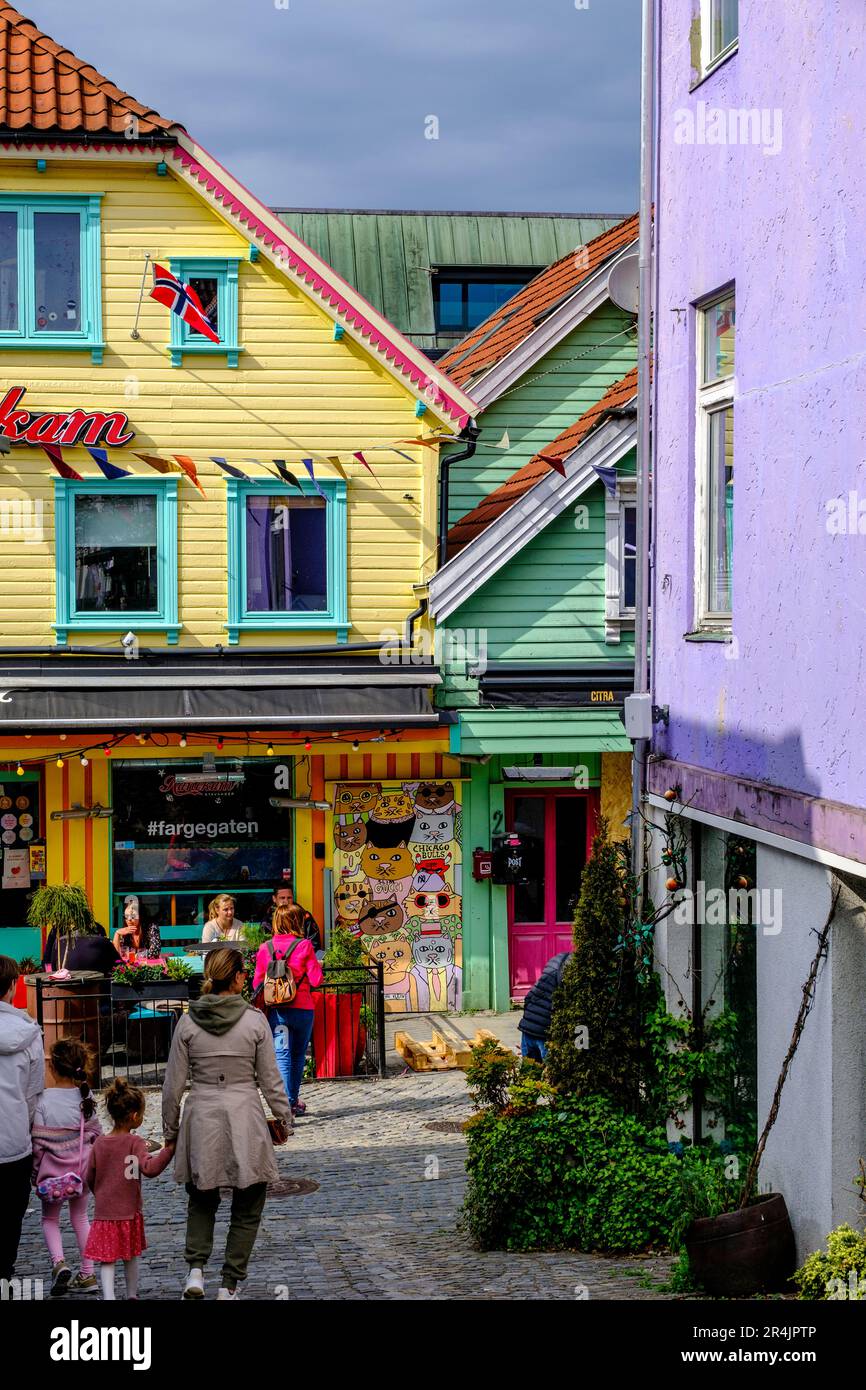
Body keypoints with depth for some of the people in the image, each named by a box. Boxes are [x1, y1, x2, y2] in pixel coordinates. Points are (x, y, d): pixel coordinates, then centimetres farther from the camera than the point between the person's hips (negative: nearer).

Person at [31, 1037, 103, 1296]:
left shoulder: (44, 1100, -16)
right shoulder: (86, 1096, -6)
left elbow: (39, 1143, -13)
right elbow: (96, 1134, 2)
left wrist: (35, 1173, 0)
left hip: (53, 1170, -3)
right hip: (81, 1167, 3)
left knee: (50, 1219, 15)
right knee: (80, 1217, 18)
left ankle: (58, 1262, -9)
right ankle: (87, 1274, 19)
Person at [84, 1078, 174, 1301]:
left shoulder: (99, 1143, 1)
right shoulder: (134, 1143, -13)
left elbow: (89, 1178, 8)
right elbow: (149, 1168, -28)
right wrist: (168, 1150, -29)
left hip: (103, 1212, 2)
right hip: (129, 1212, -2)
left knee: (107, 1259, 1)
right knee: (131, 1257, 17)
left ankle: (109, 1296, -16)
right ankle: (132, 1295, 30)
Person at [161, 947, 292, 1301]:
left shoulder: (188, 1023, -2)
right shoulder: (255, 1021, -7)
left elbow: (173, 1085, 2)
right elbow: (271, 1081, -2)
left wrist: (170, 1130, 13)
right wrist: (284, 1120, 12)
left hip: (201, 1119, 2)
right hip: (244, 1118, -2)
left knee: (201, 1200, 21)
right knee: (248, 1207, 11)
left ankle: (196, 1268, 2)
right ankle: (229, 1286, 8)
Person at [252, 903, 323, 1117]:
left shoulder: (265, 948, 1)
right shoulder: (304, 946, -8)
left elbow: (257, 983, 6)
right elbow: (316, 979, -8)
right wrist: (316, 966, 11)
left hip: (276, 1011, 1)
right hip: (302, 1009, -1)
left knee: (282, 1055, -4)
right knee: (298, 1055, 16)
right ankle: (293, 1102, 27)